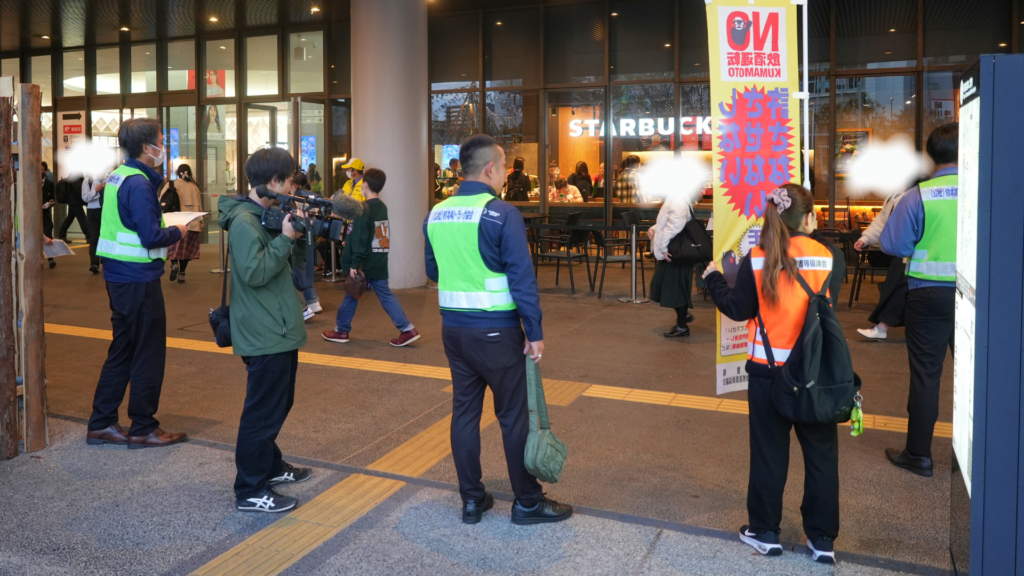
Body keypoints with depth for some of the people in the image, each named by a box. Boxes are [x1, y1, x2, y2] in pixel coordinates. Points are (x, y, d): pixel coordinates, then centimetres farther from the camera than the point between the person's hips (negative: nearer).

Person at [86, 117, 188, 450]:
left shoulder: (117, 176, 12)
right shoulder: (138, 184, -18)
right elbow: (151, 236, -24)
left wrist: (165, 235, 10)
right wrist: (178, 232, -6)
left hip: (119, 276, 10)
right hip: (139, 279, -9)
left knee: (122, 350, 17)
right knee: (149, 355, 2)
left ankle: (101, 425, 25)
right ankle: (143, 430, 12)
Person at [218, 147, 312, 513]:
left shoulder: (268, 215, 12)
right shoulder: (244, 223, -18)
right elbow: (254, 273, -26)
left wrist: (300, 226, 6)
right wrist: (284, 239, -25)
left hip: (280, 331, 11)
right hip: (265, 335, -11)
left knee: (279, 403, 22)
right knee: (263, 411, -3)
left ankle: (270, 466, 38)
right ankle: (250, 491, 6)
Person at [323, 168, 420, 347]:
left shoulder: (364, 210, -15)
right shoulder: (383, 207, 10)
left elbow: (359, 240, -20)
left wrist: (354, 264, -18)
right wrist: (348, 240, 28)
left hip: (365, 264, -7)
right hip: (379, 263, 7)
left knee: (351, 295, 8)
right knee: (385, 295, 7)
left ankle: (342, 331, 20)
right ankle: (407, 329, -2)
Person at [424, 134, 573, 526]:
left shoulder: (436, 215, 4)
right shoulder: (502, 214, -15)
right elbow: (522, 278, -16)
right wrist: (535, 332, -10)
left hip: (453, 328, 6)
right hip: (496, 331, -6)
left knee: (464, 411, 13)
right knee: (514, 416, 6)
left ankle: (472, 500, 22)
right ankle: (527, 502, 18)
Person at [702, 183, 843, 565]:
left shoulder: (757, 259, -9)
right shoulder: (829, 258, -7)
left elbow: (738, 310, -4)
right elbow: (832, 309, 5)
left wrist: (713, 279, 10)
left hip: (768, 369, 0)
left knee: (769, 451, 11)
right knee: (821, 453, 12)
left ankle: (765, 532, 22)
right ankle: (822, 539, 20)